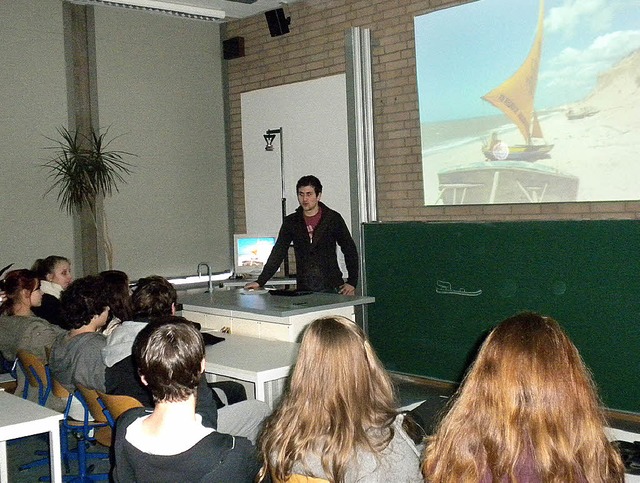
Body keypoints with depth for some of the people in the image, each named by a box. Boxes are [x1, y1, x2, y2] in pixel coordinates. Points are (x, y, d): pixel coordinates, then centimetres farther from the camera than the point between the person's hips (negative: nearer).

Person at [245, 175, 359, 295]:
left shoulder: (333, 218, 1)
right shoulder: (291, 222, 7)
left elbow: (350, 250, 3)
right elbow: (278, 252, 5)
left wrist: (352, 282, -5)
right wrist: (260, 282, -4)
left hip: (331, 288, -2)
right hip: (304, 289, 2)